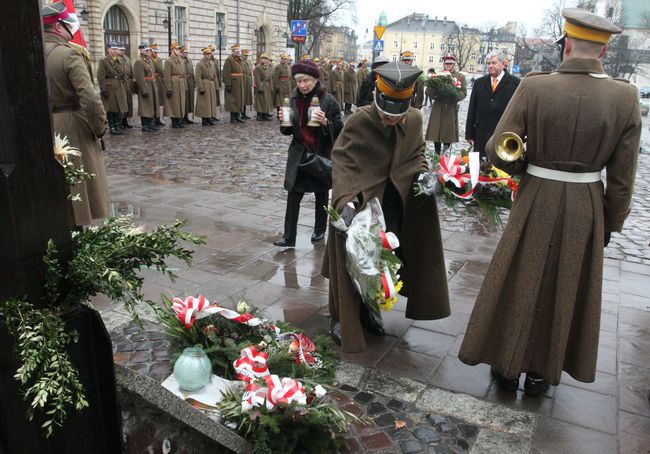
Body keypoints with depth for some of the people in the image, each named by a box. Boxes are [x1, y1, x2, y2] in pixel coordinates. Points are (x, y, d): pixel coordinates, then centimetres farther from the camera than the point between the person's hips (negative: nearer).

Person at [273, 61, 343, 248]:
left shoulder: (328, 101, -11)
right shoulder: (294, 100, 2)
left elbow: (339, 129, -11)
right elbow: (289, 130, 11)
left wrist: (325, 122, -28)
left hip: (322, 155, -2)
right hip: (298, 155, 3)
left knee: (321, 195, 14)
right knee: (293, 195, -4)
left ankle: (320, 231, 32)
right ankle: (289, 237, 0)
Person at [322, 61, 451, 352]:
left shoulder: (414, 120, -7)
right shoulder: (358, 122, -22)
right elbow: (341, 163, -26)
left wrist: (422, 174, -11)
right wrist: (346, 200, -40)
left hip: (393, 204, 5)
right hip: (359, 202, -5)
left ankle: (367, 309, 36)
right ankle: (342, 317, 23)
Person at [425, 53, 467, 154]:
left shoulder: (460, 76, 7)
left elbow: (463, 93, 1)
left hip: (451, 109, -1)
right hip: (437, 108, 2)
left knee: (448, 133, -3)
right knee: (435, 133, 2)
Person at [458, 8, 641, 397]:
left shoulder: (533, 87, -12)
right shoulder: (625, 97, -6)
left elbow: (498, 151, -12)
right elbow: (622, 178, -3)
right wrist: (611, 224, 10)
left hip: (536, 203, -1)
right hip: (587, 208, 2)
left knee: (521, 285, 14)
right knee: (566, 292, 17)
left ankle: (508, 366, 29)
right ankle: (542, 373, 31)